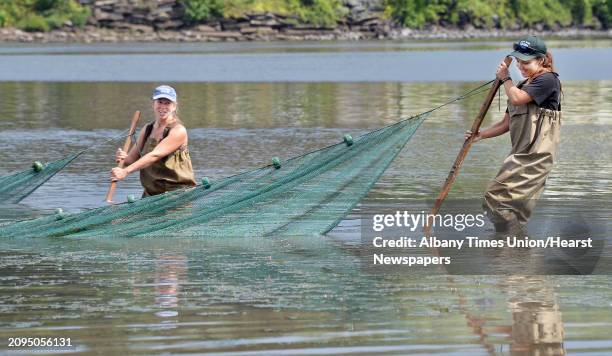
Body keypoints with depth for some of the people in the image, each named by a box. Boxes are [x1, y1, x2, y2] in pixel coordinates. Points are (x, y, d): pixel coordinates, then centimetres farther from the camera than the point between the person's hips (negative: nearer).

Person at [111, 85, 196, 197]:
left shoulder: (178, 131, -10)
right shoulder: (147, 130, 11)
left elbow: (154, 156, -21)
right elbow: (132, 159, 11)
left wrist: (125, 171, -30)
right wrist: (124, 159, -14)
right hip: (151, 193, 5)